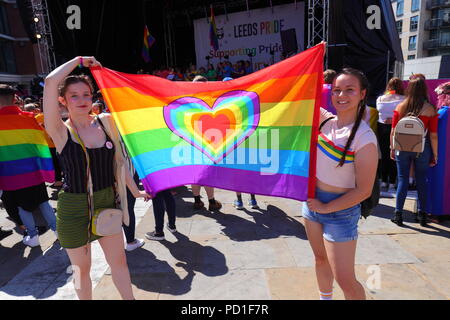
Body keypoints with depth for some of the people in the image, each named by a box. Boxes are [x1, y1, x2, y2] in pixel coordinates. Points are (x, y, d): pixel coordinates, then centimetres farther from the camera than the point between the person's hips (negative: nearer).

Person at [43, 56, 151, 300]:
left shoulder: (105, 122, -1)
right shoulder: (60, 131, -11)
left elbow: (118, 161, 7)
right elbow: (50, 82, -24)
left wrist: (135, 191, 11)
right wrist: (79, 60, -10)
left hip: (107, 202, 3)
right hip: (74, 208, -3)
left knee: (119, 260, 16)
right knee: (81, 268, 15)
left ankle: (129, 298, 36)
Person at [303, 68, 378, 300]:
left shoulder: (364, 139, -21)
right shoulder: (326, 120, -3)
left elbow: (363, 190, -18)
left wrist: (326, 207, -15)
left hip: (340, 210, -6)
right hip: (313, 199, 6)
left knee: (345, 280, 0)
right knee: (320, 259, 24)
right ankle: (325, 298, 47)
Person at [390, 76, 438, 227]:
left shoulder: (400, 107, -4)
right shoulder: (430, 109, -7)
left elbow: (393, 132, -1)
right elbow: (433, 135, -6)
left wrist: (392, 149, 10)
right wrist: (435, 155, 3)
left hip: (402, 148, 1)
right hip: (422, 149, 0)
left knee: (402, 180, 8)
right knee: (421, 181, 12)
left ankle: (398, 215, 12)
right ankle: (422, 216, 23)